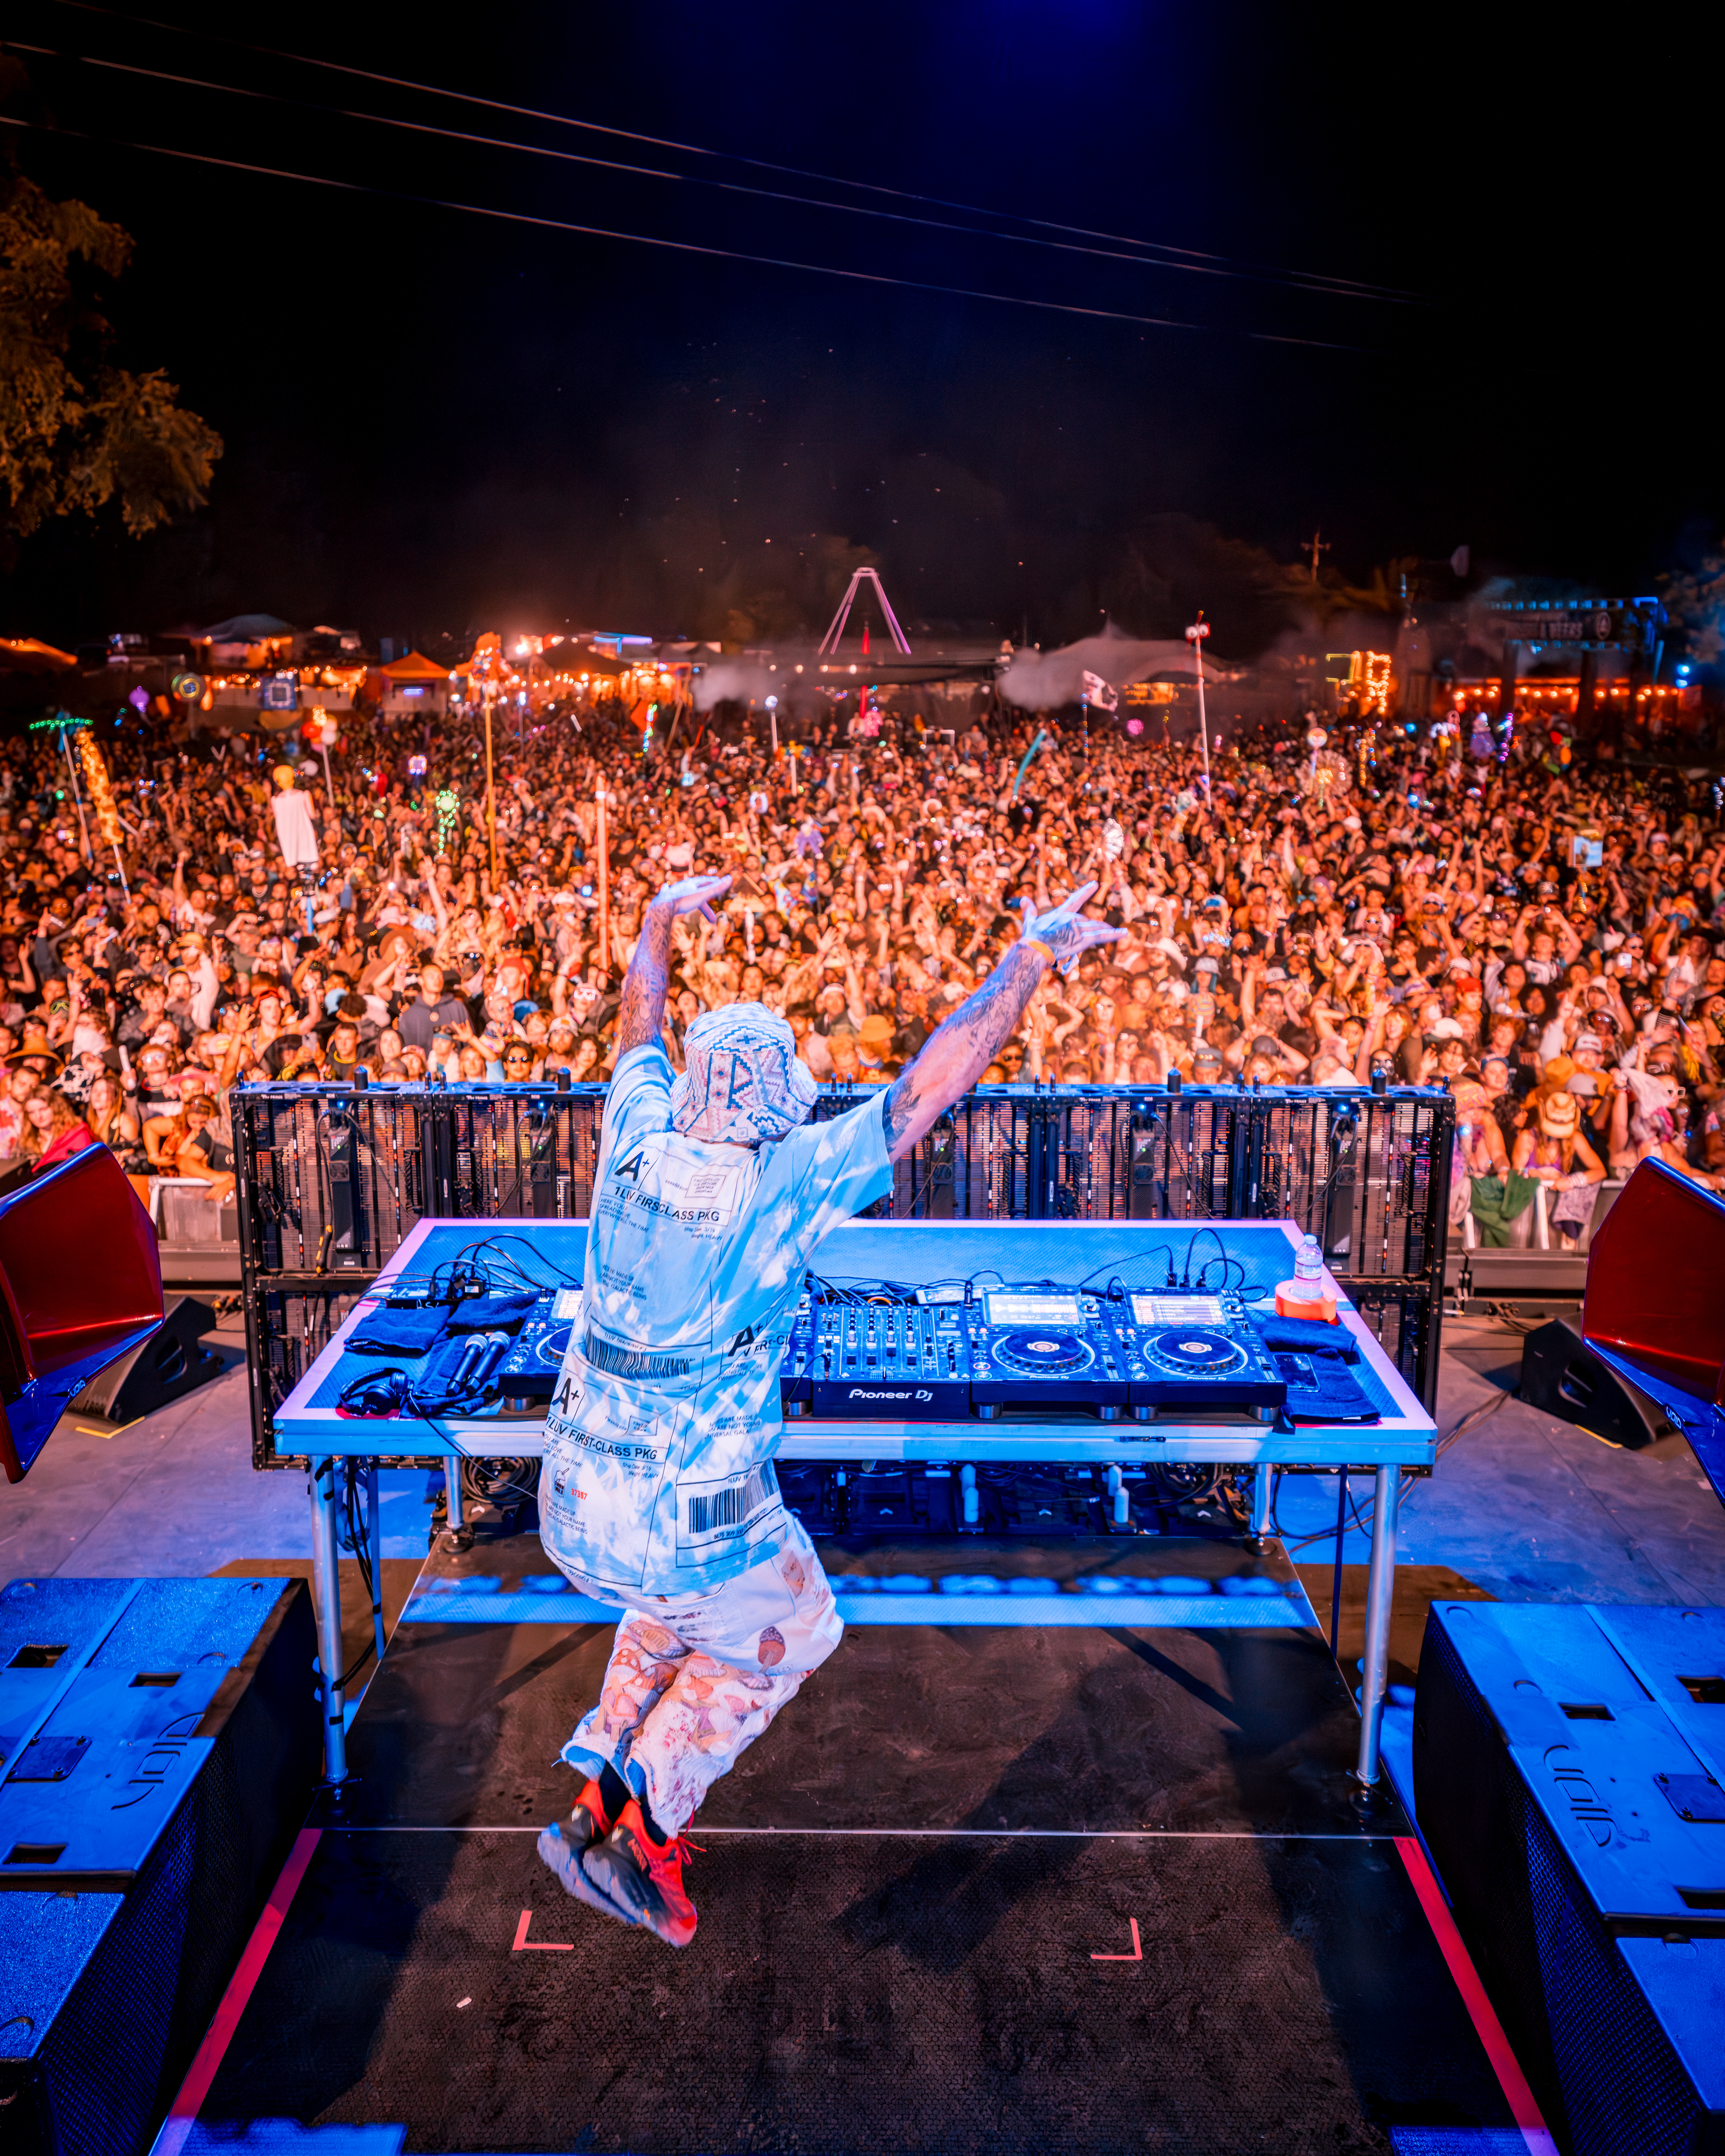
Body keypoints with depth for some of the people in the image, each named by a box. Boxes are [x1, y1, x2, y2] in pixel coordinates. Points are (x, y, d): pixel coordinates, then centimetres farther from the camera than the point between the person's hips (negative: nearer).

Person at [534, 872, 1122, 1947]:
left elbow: (641, 1033, 15)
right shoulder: (789, 1179, -19)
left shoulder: (639, 1145, -5)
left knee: (677, 1605, 36)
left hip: (574, 1511, 6)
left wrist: (661, 920, 30)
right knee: (788, 1637, 25)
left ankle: (600, 1793, 31)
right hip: (699, 1516, -5)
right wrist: (1031, 958, -9)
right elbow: (932, 1085, -16)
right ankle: (639, 1826, 18)